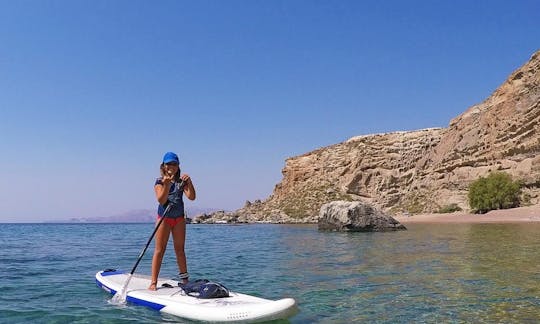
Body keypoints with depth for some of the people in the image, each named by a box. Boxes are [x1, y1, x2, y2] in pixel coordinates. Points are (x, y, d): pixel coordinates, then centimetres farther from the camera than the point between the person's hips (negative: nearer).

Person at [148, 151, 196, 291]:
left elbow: (192, 197, -11)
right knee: (159, 250, -4)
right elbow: (161, 200, -19)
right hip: (164, 217, -3)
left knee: (180, 249, 10)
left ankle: (185, 279, 18)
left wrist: (189, 182, -25)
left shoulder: (181, 181, 4)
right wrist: (167, 184, -33)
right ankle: (153, 282, -1)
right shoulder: (160, 181, -4)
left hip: (179, 218, 3)